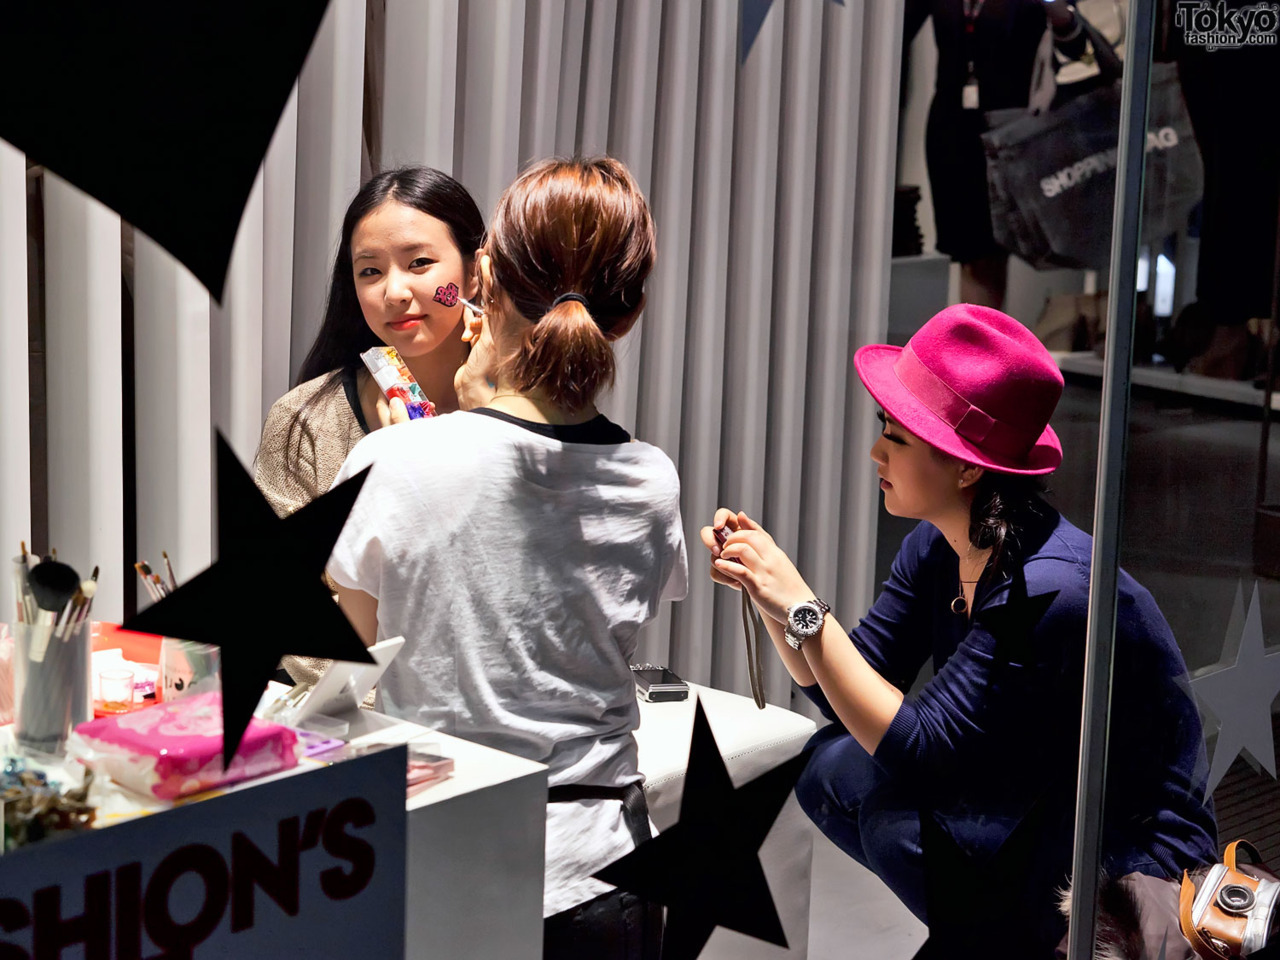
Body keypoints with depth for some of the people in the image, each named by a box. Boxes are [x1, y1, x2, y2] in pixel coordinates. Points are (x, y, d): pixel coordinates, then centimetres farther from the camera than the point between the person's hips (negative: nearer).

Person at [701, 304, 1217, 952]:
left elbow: (915, 748, -30)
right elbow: (848, 696, 1)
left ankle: (1031, 943, 0)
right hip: (1034, 808, 8)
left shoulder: (1051, 588, -30)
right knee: (830, 766, -6)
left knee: (898, 812, -25)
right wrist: (766, 588, -12)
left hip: (1133, 863, -8)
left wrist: (804, 609, -30)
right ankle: (980, 925, 10)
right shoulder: (935, 548, -4)